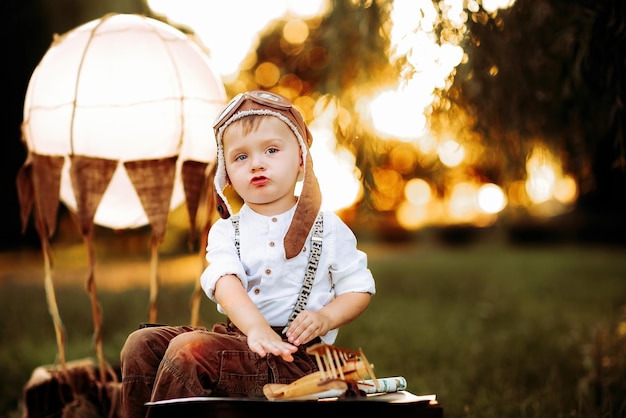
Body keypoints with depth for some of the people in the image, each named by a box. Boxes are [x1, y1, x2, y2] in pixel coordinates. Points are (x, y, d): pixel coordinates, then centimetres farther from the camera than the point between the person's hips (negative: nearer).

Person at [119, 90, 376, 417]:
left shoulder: (328, 229, 5)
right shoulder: (226, 231, 8)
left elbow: (359, 289, 9)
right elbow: (226, 282, -12)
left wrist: (325, 318, -13)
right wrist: (255, 326, -33)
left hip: (294, 353, -4)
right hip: (237, 334, 5)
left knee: (189, 348, -26)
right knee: (142, 344, -8)